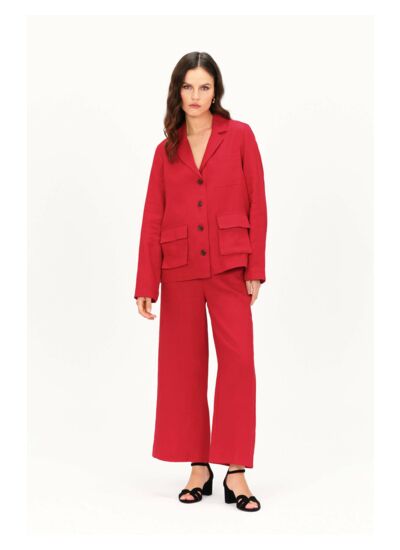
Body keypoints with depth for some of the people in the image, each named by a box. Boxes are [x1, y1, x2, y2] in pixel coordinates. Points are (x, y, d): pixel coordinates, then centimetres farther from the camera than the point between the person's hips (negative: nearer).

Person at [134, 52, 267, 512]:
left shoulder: (239, 136, 3)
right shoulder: (166, 150, 9)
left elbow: (257, 205, 1)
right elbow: (152, 219, 7)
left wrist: (255, 268, -5)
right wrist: (146, 284, 2)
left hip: (229, 266, -2)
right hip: (179, 269, 3)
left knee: (238, 361, -9)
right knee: (183, 366, 4)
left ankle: (235, 473, -3)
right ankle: (198, 468, 15)